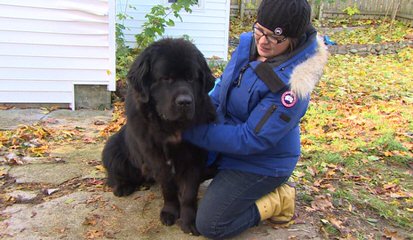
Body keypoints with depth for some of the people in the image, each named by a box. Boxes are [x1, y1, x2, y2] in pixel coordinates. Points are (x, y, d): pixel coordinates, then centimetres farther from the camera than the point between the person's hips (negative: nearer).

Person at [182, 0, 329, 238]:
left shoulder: (293, 85, -32)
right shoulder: (249, 43, -10)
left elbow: (251, 139, -29)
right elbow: (223, 85, 3)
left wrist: (191, 130, -28)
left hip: (262, 162, -7)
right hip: (230, 135, 8)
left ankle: (278, 200, 8)